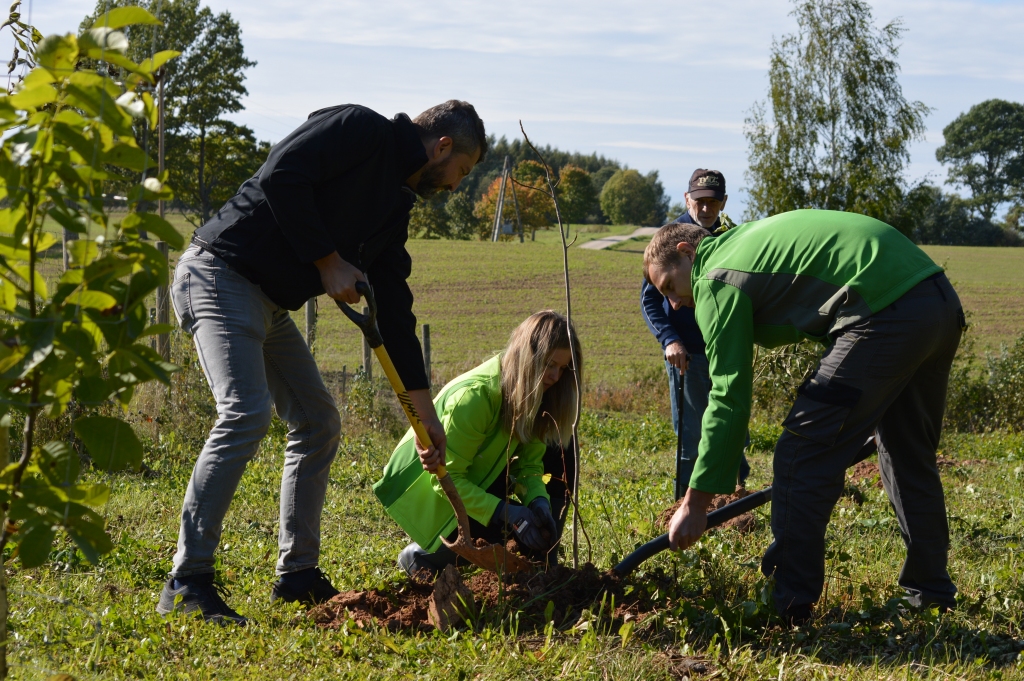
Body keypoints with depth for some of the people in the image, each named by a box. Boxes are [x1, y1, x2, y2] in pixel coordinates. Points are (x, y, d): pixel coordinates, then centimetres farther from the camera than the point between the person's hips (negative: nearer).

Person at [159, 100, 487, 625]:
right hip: (220, 276, -10)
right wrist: (327, 261, -15)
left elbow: (393, 306, 18)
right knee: (245, 414, -23)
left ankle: (297, 575, 19)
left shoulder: (396, 203, 17)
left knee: (319, 424, 11)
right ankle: (186, 585, -21)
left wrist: (423, 408, 16)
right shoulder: (361, 130, -8)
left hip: (270, 304, 10)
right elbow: (281, 177, -22)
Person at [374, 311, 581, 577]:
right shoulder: (473, 397, -32)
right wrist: (504, 512, -38)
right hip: (430, 494, -8)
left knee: (560, 455, -7)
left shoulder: (531, 395, -7)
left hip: (478, 477, 8)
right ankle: (422, 554, -6)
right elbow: (446, 479, -31)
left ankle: (543, 559, -1)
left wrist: (539, 501, -28)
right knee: (516, 522, -28)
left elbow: (528, 463, -7)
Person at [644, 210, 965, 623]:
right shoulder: (750, 240, 27)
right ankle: (932, 593, 34)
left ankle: (789, 606, 1)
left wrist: (695, 503, -1)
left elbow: (729, 399, -4)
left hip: (888, 317, -10)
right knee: (908, 454, 23)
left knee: (804, 453, -2)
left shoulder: (716, 281, 0)